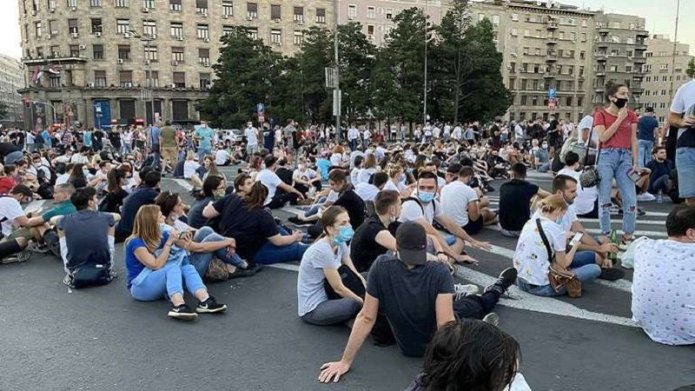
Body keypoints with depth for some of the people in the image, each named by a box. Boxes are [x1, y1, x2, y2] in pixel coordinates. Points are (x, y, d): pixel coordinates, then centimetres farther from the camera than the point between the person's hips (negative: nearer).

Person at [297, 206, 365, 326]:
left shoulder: (340, 244, -1)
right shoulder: (322, 251, -25)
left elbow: (355, 275, 0)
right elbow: (338, 288, -20)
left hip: (326, 297, 9)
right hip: (312, 310, -8)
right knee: (358, 304, -29)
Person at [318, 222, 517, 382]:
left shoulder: (381, 267, -26)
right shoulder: (439, 272, -31)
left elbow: (366, 318, -22)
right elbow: (445, 324, -34)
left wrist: (346, 361, -15)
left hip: (408, 346, 2)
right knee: (477, 304, 27)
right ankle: (496, 289, 58)